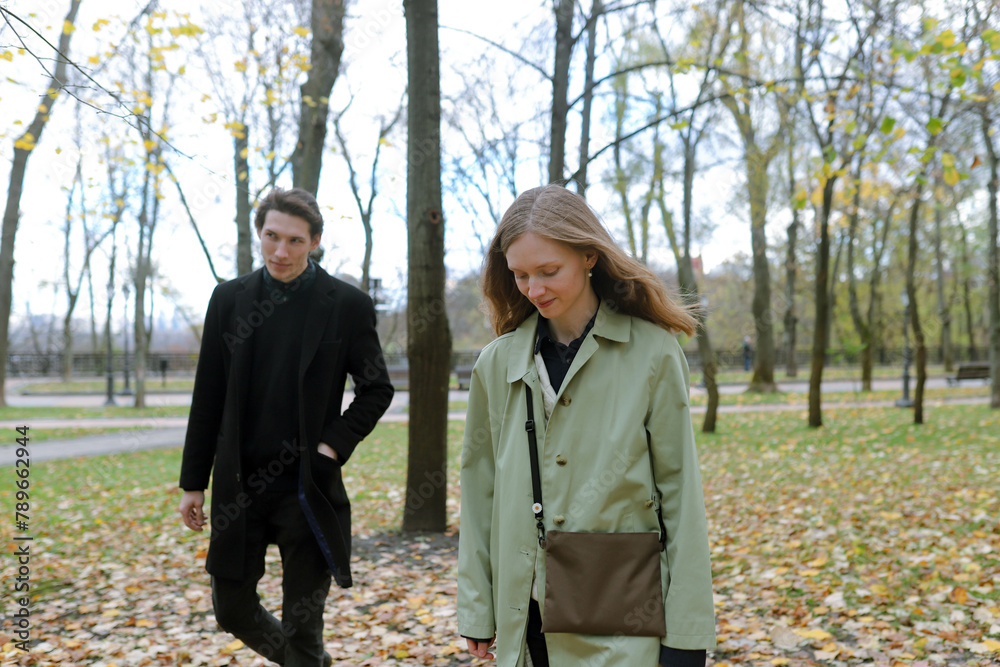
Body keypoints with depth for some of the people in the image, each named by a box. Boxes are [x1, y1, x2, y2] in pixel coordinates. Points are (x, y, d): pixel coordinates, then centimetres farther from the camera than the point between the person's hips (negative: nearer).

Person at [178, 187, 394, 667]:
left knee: (302, 624, 3)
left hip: (306, 488, -3)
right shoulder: (230, 298, 3)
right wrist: (194, 482, 7)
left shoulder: (347, 305, -5)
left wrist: (334, 445, -11)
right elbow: (208, 398, 6)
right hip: (239, 487, 4)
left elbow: (377, 389, 2)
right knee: (231, 609, 14)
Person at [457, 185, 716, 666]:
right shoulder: (497, 363, 0)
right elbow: (479, 488, 6)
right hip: (527, 608, 3)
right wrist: (476, 609, 6)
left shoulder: (653, 353, -8)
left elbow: (679, 487, -6)